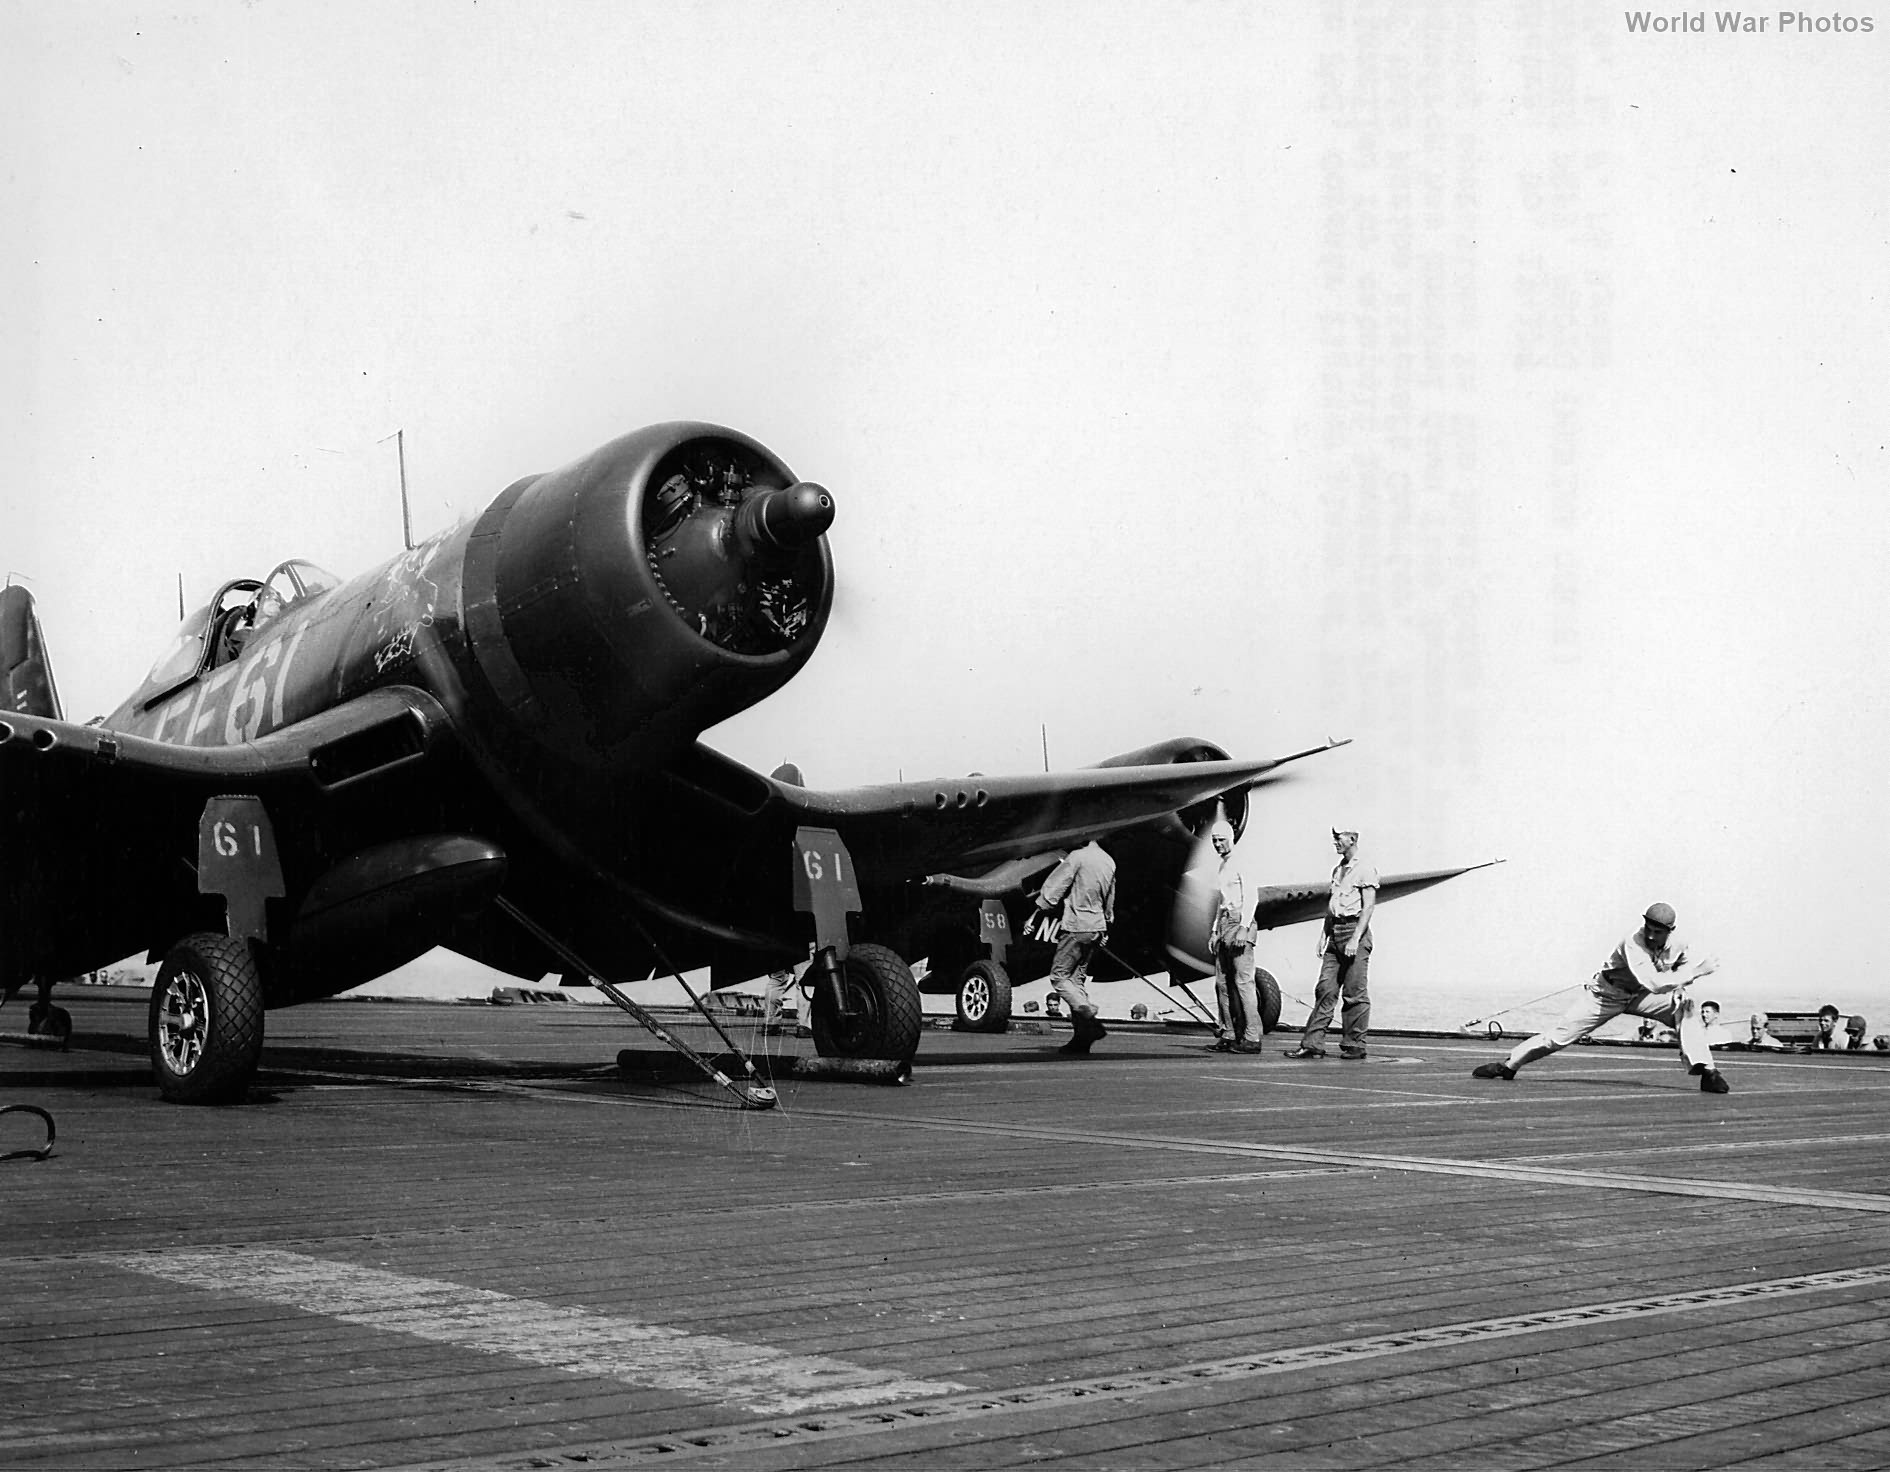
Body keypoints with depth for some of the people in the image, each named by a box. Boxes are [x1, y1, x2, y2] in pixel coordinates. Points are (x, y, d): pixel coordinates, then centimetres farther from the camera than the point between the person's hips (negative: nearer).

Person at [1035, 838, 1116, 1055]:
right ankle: (1081, 1037, 6)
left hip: (1077, 926, -8)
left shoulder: (1077, 857, -13)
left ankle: (1090, 1018, -19)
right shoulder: (1109, 861, 12)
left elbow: (1054, 887, -12)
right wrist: (1106, 928, 35)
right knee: (1077, 979, 11)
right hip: (1097, 927, 8)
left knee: (1059, 976, -2)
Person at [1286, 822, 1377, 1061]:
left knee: (1354, 993, -3)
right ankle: (1312, 1044, 0)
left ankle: (1354, 1045, 3)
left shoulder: (1365, 870, -6)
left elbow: (1368, 906, -13)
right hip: (1335, 933, 8)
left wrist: (1355, 939, -19)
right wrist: (1323, 935, 16)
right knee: (1325, 990, 2)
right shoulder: (1337, 869, 19)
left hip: (1355, 930, -8)